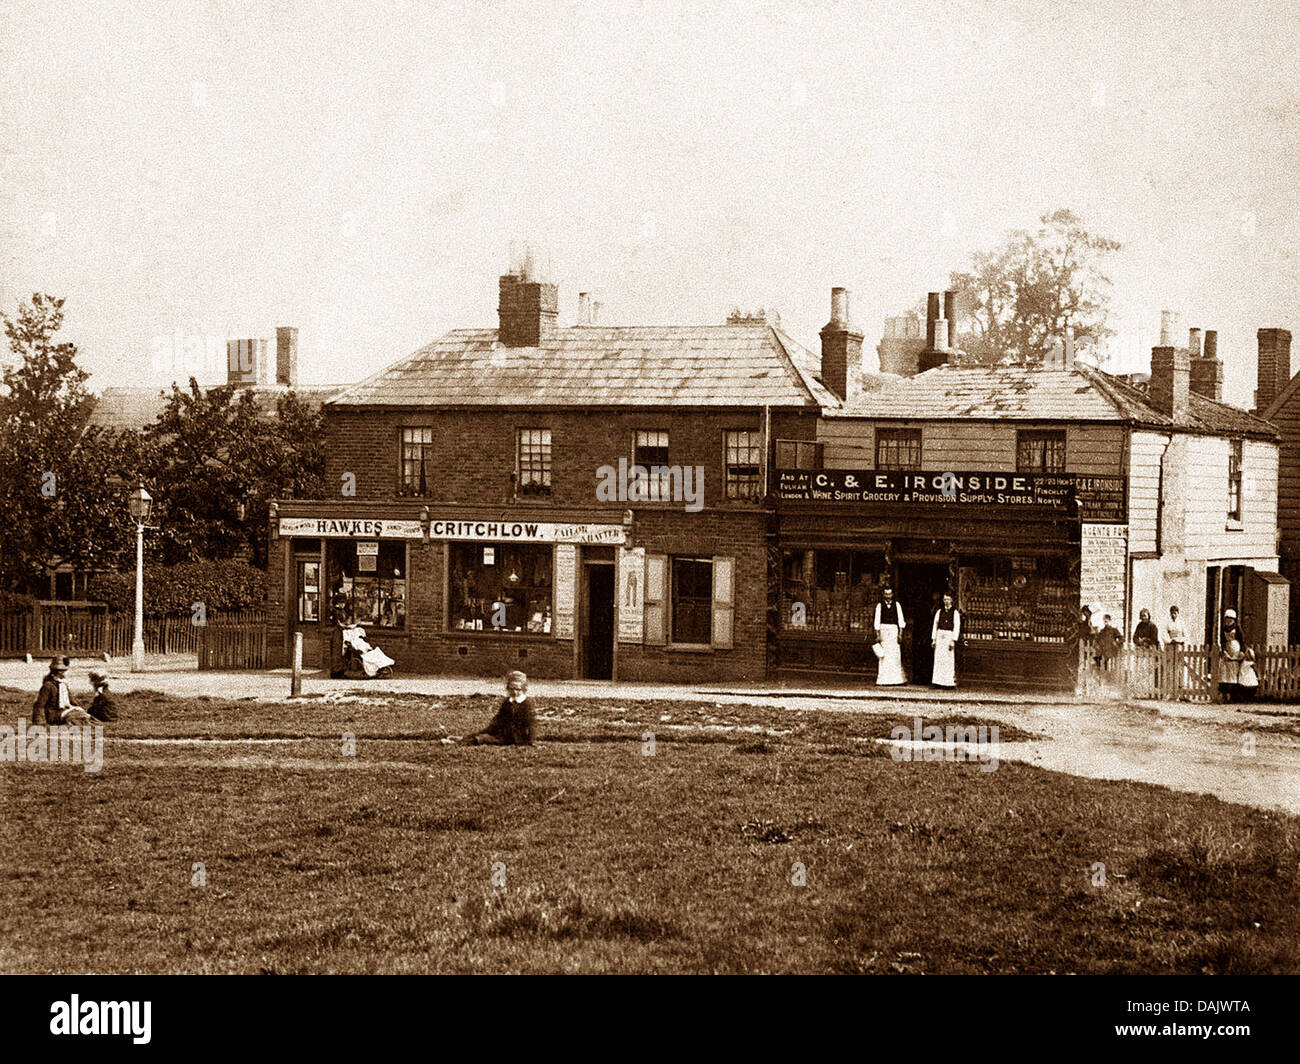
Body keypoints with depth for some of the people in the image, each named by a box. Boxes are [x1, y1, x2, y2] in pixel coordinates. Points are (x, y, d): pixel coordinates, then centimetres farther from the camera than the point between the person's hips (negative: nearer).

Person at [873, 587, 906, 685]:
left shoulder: (896, 605, 6)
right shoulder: (879, 605, 2)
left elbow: (900, 620, 5)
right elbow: (876, 621, 1)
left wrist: (900, 634, -3)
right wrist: (877, 635, -5)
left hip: (894, 631, 1)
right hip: (883, 630, -1)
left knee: (895, 655, -3)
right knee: (884, 656, -3)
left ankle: (898, 678, -1)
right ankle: (883, 680, 0)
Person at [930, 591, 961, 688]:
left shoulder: (955, 612, 0)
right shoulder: (939, 611, 12)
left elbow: (957, 627, -4)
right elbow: (935, 625, 13)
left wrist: (953, 640, -12)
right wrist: (933, 639, 7)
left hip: (949, 636, -4)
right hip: (940, 636, 4)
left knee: (950, 660, -5)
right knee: (939, 659, 0)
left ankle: (951, 682, -2)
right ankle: (939, 681, 2)